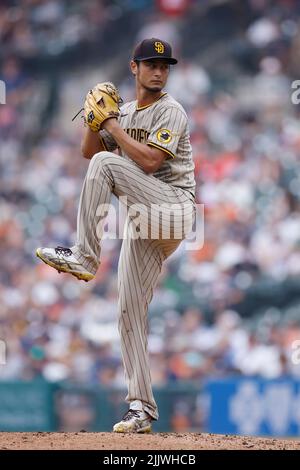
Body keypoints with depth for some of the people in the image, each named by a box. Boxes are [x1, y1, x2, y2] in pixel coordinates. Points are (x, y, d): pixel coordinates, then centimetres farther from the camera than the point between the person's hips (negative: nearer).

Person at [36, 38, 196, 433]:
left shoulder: (170, 112, -5)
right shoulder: (126, 112, 19)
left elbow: (150, 161, -17)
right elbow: (88, 150, 18)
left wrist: (114, 128, -10)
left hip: (174, 206, -7)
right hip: (143, 222, 7)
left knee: (106, 163, -24)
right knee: (130, 311, 0)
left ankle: (84, 256, -27)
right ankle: (142, 408, 2)